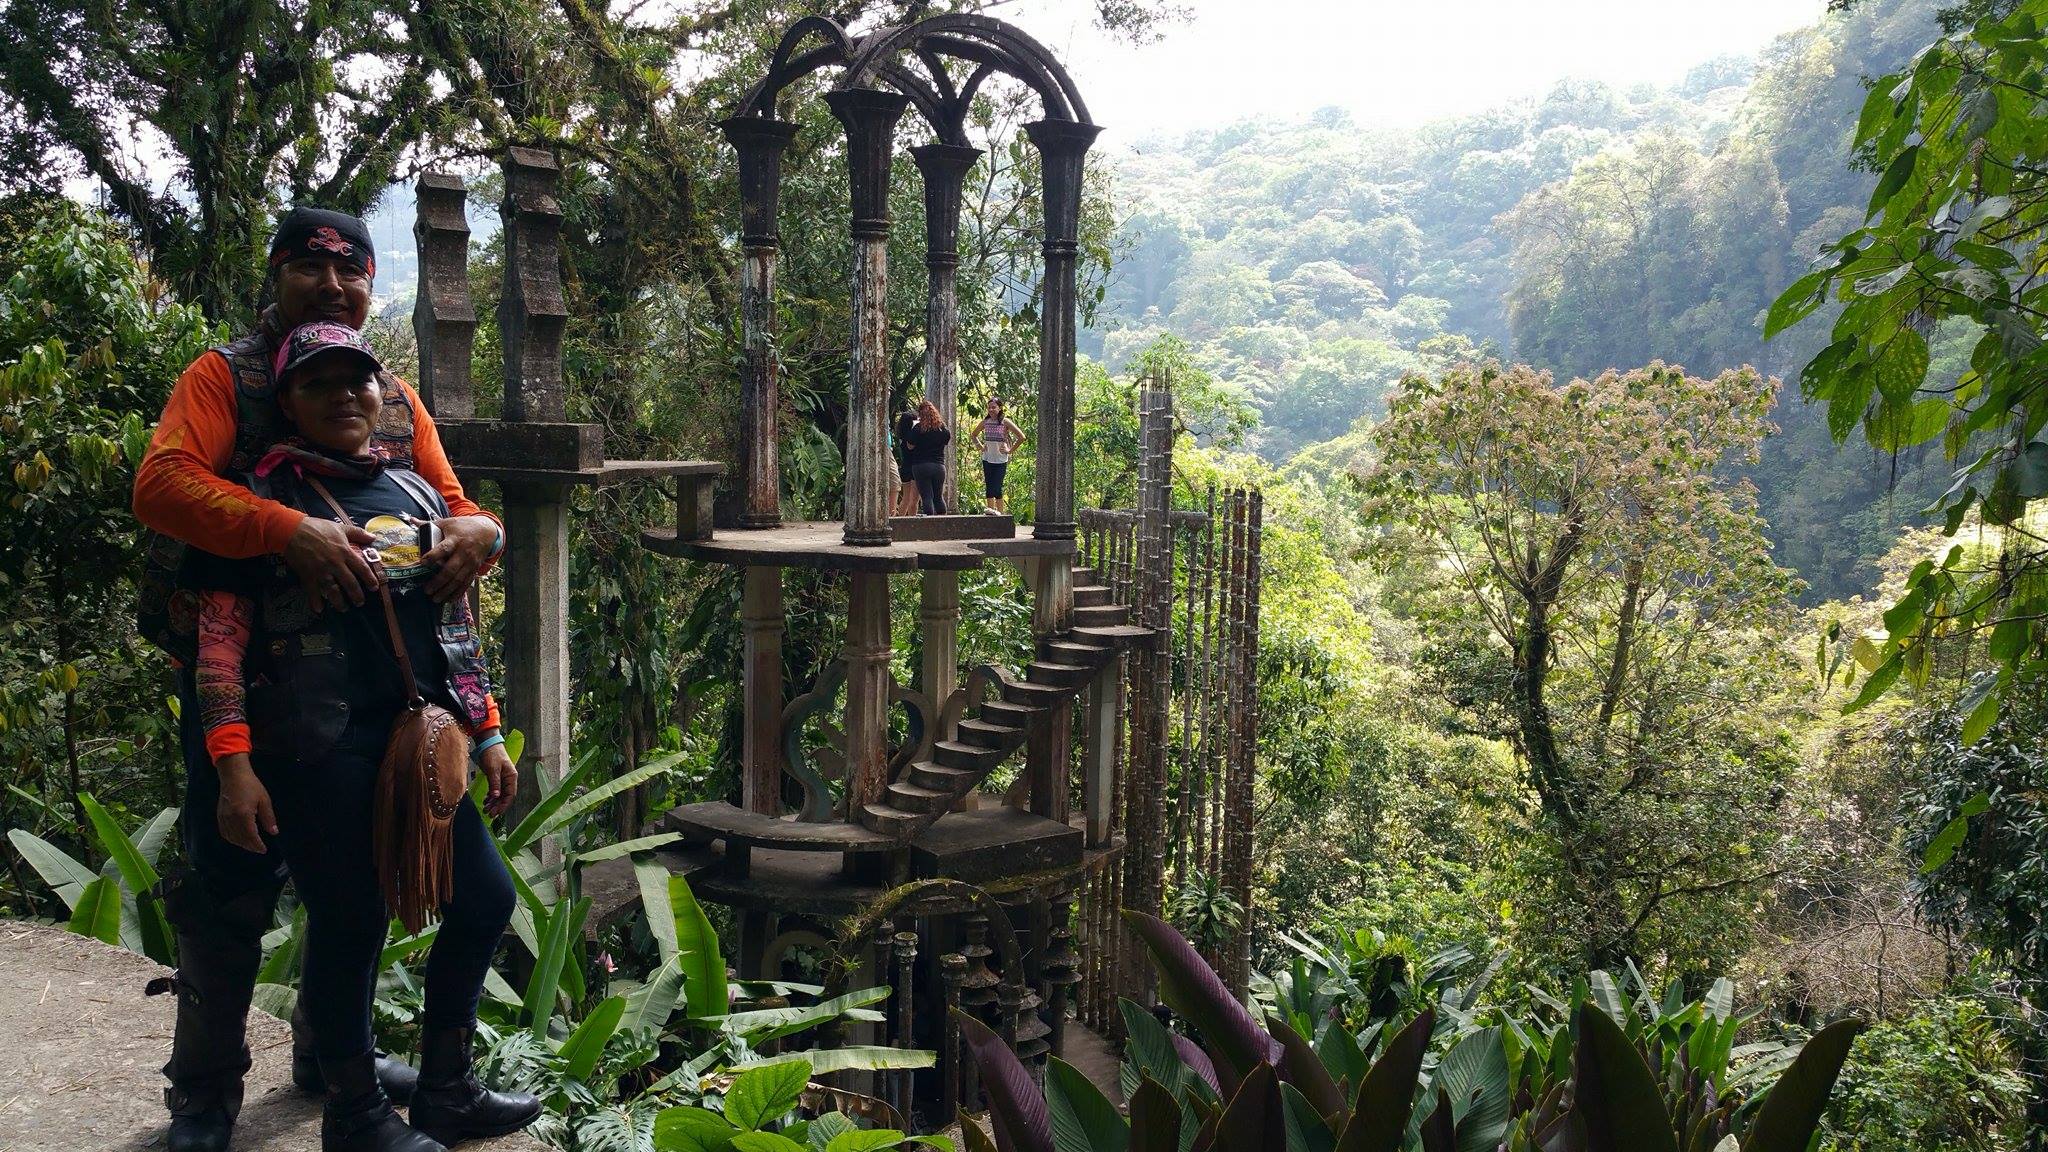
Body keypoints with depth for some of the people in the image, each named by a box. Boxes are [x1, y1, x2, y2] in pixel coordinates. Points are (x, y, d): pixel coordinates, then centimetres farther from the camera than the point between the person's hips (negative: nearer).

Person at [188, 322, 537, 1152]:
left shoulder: (416, 495, 15)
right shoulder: (263, 499, -2)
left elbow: (458, 627, 19)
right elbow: (220, 640, -7)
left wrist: (486, 733, 16)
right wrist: (234, 766, -15)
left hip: (421, 740, 6)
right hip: (322, 750, -6)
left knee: (485, 899, 10)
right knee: (350, 924, 1)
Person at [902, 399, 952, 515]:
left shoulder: (918, 428, -9)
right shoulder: (942, 427, 2)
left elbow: (910, 446, -1)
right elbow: (948, 441, 18)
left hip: (920, 466, -3)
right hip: (939, 465, 3)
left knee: (926, 497, -3)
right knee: (939, 496, 13)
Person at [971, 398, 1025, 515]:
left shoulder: (1005, 422, -6)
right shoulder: (985, 422, 6)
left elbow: (1021, 437, -8)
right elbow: (974, 435, 24)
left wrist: (1010, 450, -7)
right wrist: (980, 446, 10)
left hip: (1000, 459, -4)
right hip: (987, 458, 4)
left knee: (997, 486, -7)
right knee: (989, 486, 2)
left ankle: (1000, 511, 0)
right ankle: (991, 508, 6)